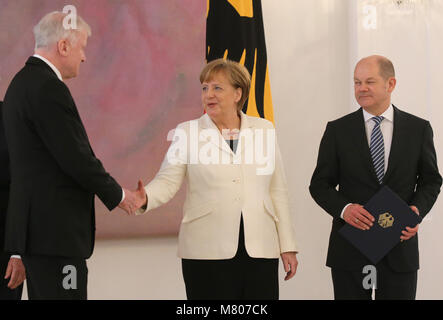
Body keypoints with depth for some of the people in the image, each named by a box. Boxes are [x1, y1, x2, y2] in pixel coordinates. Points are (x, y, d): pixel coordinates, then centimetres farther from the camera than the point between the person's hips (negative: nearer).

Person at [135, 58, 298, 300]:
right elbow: (167, 181, -3)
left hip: (260, 251, 2)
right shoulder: (187, 132, 6)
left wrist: (287, 246, 8)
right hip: (208, 253, -2)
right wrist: (143, 199, -26)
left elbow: (277, 190, 11)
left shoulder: (263, 130, 10)